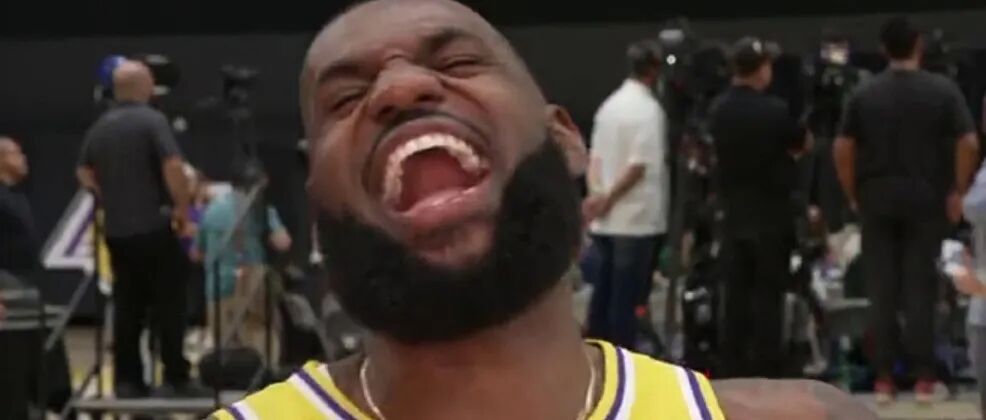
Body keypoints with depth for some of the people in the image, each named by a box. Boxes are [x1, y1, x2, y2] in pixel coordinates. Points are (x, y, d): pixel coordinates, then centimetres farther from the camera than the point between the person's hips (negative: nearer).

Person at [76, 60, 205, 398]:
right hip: (154, 228, -6)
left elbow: (84, 174, 18)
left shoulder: (99, 127, 10)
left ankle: (127, 380, 10)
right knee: (168, 304, 0)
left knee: (127, 307, 9)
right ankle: (175, 379, 0)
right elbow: (173, 166, -21)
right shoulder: (152, 120, -11)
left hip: (116, 230, 6)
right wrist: (182, 206, -11)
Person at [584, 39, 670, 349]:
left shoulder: (610, 104, 10)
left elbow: (596, 158, 11)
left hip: (606, 219, 7)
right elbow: (639, 166, -18)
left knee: (604, 292, 12)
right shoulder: (649, 109, -14)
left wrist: (598, 195, 6)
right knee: (627, 297, -2)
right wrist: (607, 199, -10)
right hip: (637, 218, -7)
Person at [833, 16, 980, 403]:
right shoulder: (942, 90, -3)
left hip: (877, 196, 1)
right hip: (926, 196, -1)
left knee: (882, 289, 5)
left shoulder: (864, 94, 2)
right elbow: (969, 143, -10)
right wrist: (958, 191, -1)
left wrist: (853, 195, 7)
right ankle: (923, 378, 2)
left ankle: (883, 378, 5)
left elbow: (843, 148, -2)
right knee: (920, 286, 2)